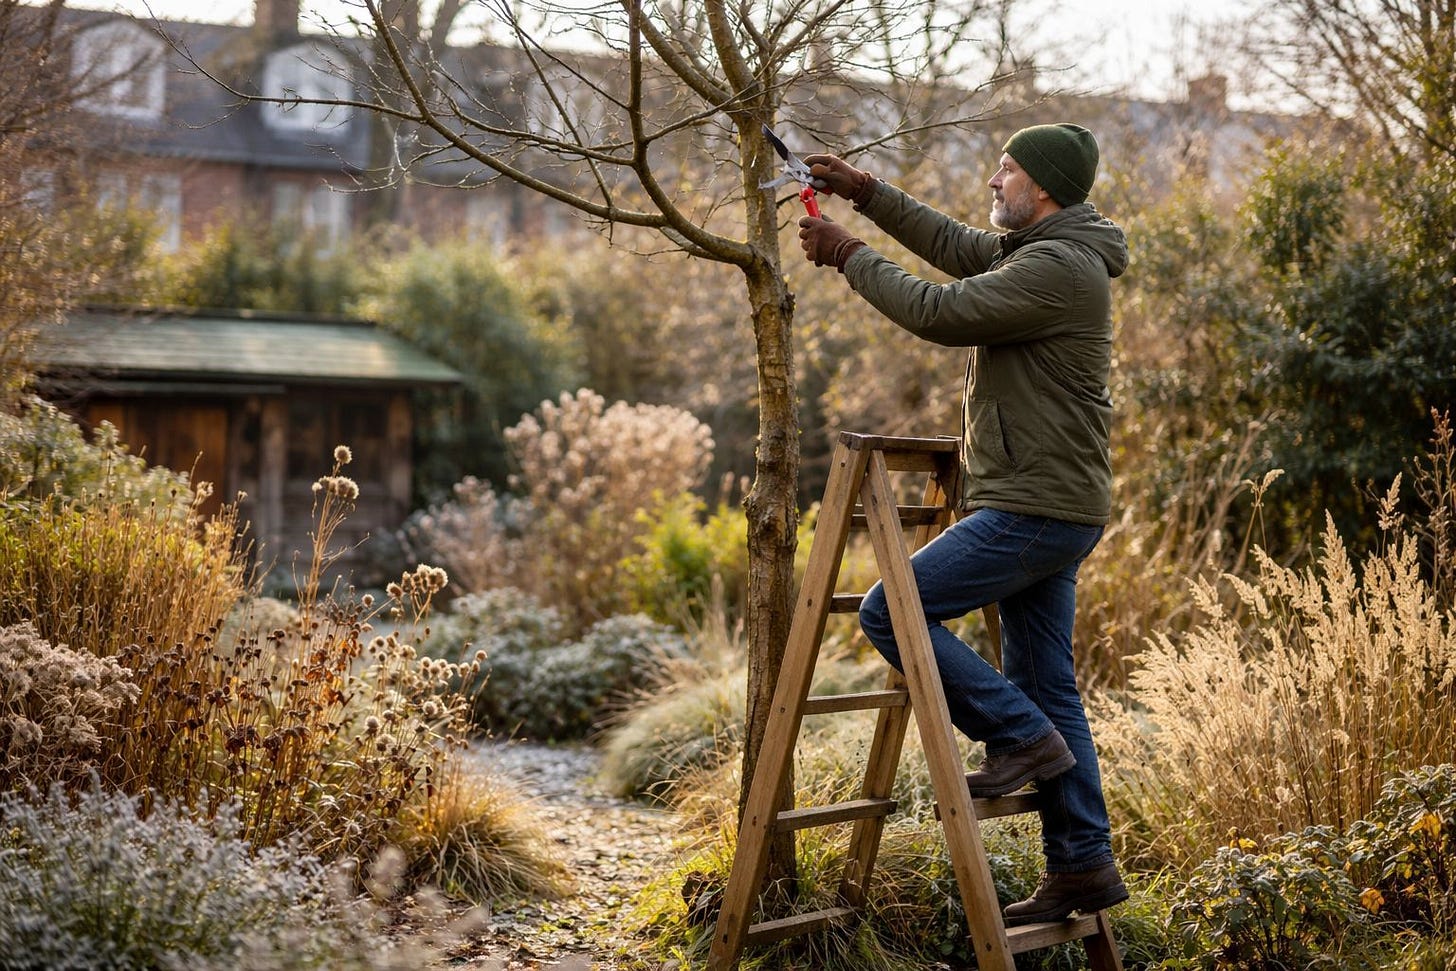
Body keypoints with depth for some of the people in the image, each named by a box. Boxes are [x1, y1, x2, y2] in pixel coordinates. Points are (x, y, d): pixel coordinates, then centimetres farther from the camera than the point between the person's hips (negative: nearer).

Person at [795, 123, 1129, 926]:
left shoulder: (1058, 269, -17)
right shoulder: (1041, 254, 15)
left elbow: (940, 312, -20)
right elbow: (953, 245, 25)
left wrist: (849, 256, -9)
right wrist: (866, 192, 17)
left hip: (1036, 511, -10)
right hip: (1044, 508, 10)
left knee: (890, 612, -8)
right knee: (1046, 690, 11)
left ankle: (1020, 737, -3)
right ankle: (1082, 866, 15)